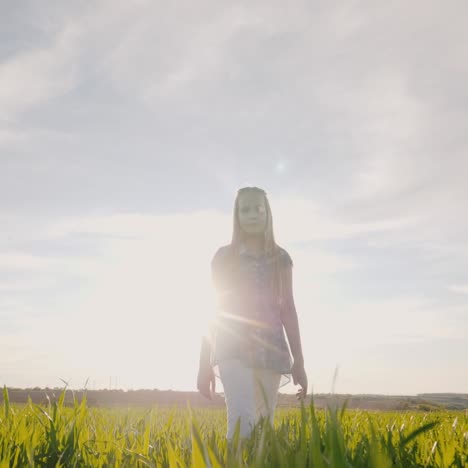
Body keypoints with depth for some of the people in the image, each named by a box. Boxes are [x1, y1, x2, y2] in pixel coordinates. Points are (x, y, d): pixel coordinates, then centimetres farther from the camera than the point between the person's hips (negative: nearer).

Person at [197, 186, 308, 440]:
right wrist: (204, 363, 5)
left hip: (270, 348, 3)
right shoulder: (224, 256, 6)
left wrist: (299, 361, 4)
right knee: (242, 419, -23)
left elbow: (288, 309, 9)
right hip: (233, 347, -2)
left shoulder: (280, 258, 10)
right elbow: (213, 309, 7)